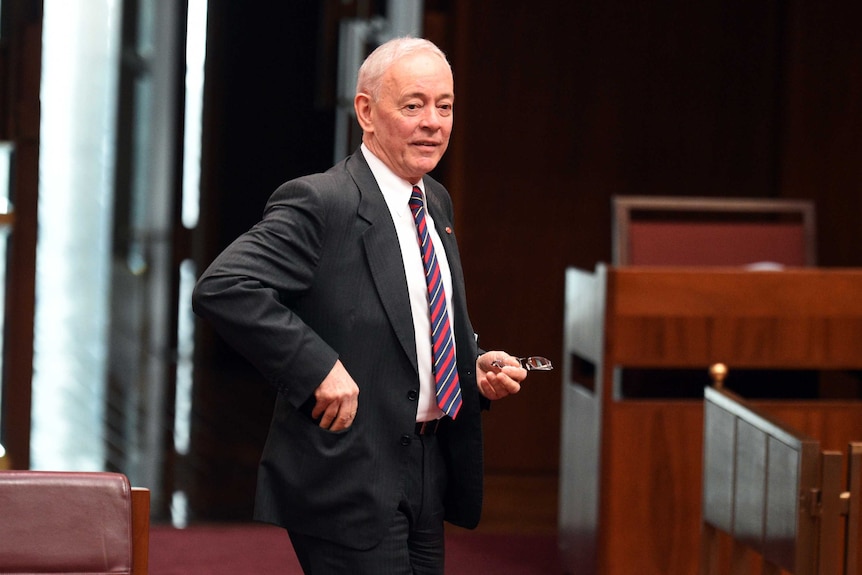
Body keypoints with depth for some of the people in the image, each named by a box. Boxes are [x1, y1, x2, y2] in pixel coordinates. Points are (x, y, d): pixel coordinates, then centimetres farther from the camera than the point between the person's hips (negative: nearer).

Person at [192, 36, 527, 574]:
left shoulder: (437, 202, 14)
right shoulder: (319, 202, -14)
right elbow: (221, 288, -25)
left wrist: (477, 368, 7)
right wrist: (319, 368, -26)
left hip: (427, 470, 8)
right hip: (350, 479, -8)